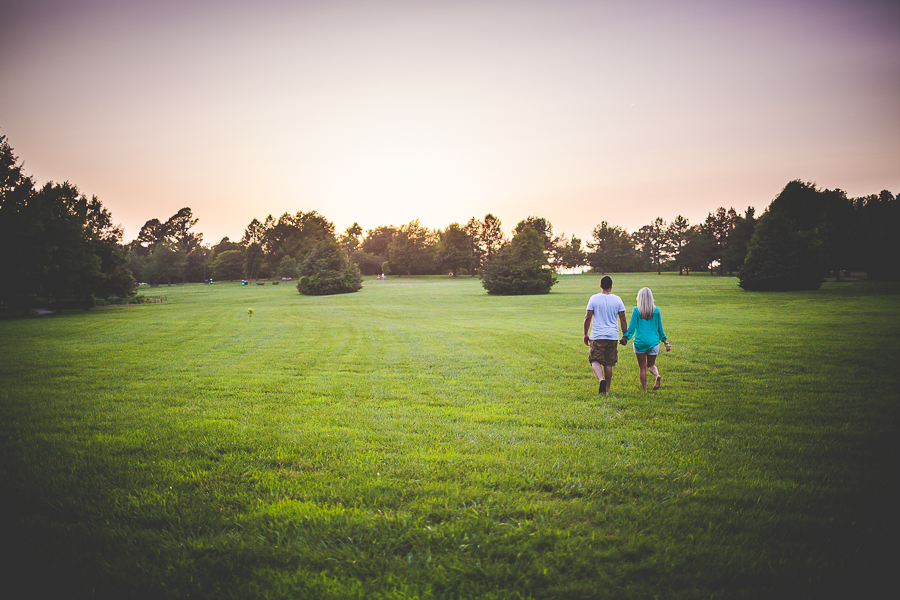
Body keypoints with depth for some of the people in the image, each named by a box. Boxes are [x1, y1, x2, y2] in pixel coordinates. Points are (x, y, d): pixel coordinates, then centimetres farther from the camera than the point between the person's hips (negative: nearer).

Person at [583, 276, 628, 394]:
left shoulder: (594, 298, -3)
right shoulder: (617, 299, 3)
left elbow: (588, 318, -3)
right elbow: (623, 320, 5)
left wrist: (586, 334, 6)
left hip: (597, 336, -2)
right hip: (613, 336, 2)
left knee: (595, 361, 4)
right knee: (609, 363, 11)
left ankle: (601, 379, -22)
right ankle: (607, 388, 16)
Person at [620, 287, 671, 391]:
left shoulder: (636, 310, -7)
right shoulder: (656, 310, 1)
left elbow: (632, 327, -9)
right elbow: (660, 328, 6)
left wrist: (625, 338, 0)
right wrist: (665, 341, 14)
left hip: (640, 342, -2)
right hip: (653, 342, 3)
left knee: (642, 367, 8)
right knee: (651, 365, 18)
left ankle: (644, 390, 7)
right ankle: (657, 376, -13)